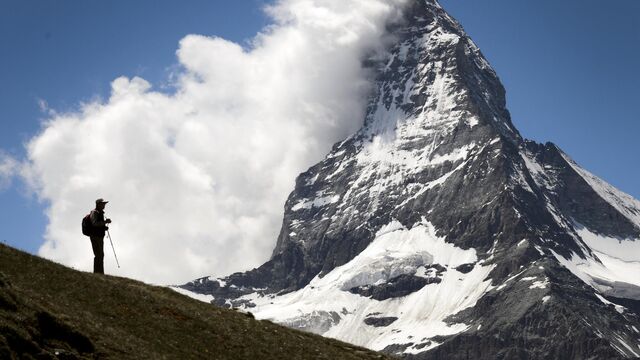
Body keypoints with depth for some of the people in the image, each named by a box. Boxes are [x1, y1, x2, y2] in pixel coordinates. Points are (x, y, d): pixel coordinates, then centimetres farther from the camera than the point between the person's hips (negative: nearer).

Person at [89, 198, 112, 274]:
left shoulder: (101, 213, 19)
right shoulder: (94, 213, -9)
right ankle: (97, 273, -17)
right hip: (95, 237, -10)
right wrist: (105, 222, -28)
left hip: (100, 237, 10)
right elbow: (94, 223, -24)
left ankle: (100, 273, 14)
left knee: (101, 255, 10)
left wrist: (105, 227, 9)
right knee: (98, 255, -15)